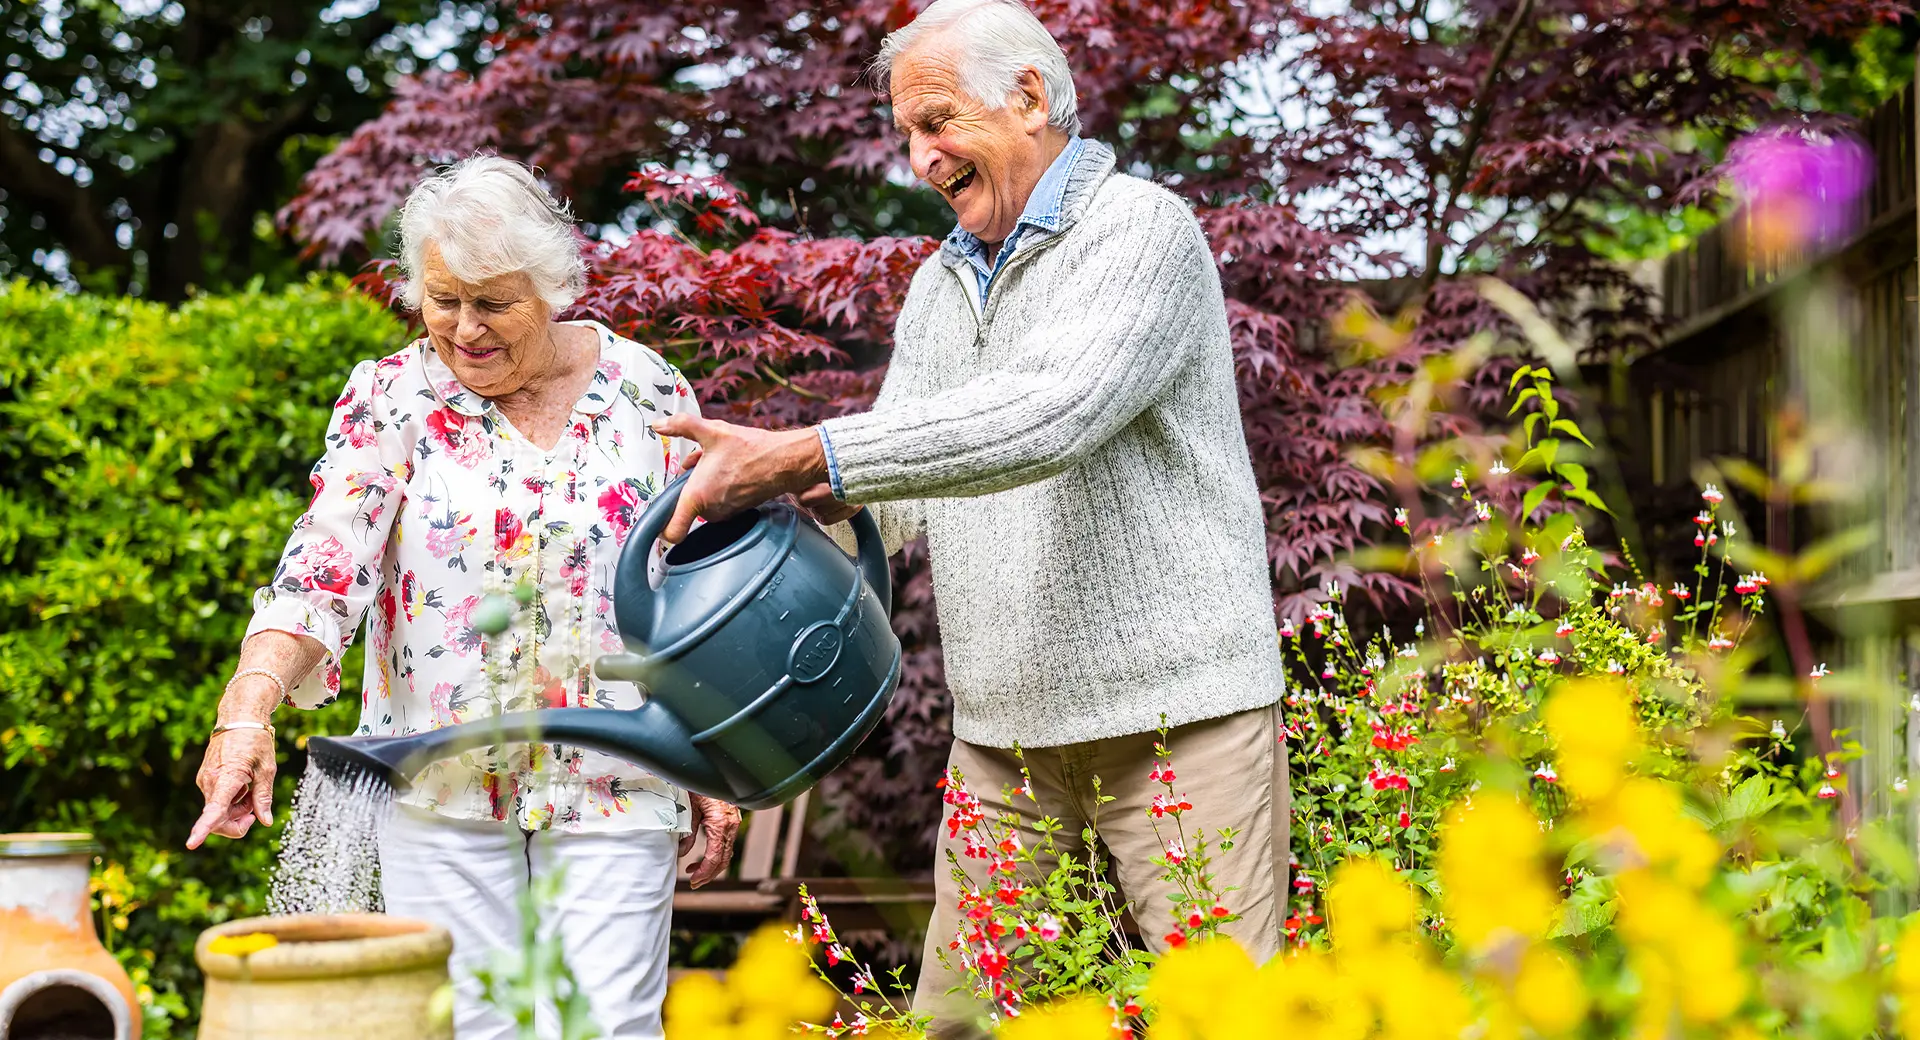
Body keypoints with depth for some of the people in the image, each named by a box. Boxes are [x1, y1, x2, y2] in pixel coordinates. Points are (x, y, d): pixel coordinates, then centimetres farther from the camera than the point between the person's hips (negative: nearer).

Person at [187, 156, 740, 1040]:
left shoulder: (648, 392, 1)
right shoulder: (392, 398, -1)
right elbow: (322, 567, -13)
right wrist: (249, 707, -29)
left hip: (615, 779, 0)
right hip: (442, 785, 0)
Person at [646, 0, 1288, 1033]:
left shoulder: (1140, 230, -8)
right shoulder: (937, 286, 19)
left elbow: (1047, 415, -25)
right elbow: (899, 495, 15)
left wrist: (802, 454, -28)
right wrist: (807, 490, -9)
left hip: (1175, 713, -7)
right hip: (1005, 727, 7)